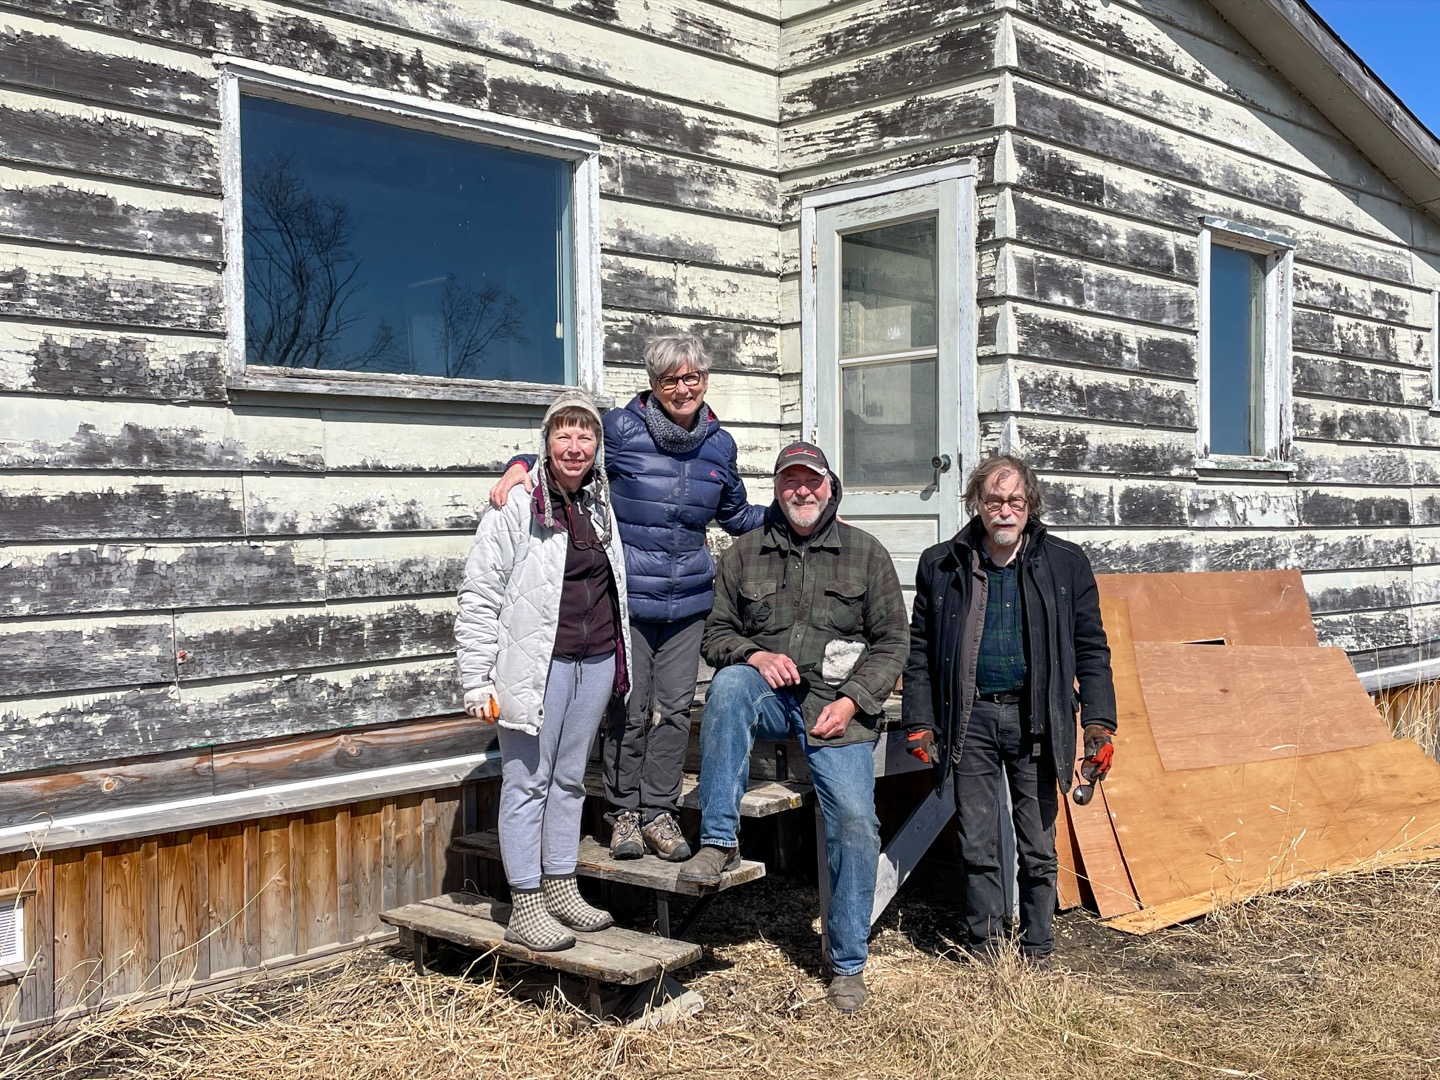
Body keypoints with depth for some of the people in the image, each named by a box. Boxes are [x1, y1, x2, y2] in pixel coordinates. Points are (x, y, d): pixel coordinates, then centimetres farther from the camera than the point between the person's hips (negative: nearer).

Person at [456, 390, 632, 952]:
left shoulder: (600, 502, 11)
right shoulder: (515, 507, -9)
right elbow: (478, 597, -9)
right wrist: (477, 680, -14)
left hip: (596, 661, 7)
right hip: (538, 664, -6)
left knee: (570, 778, 15)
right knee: (528, 781, 0)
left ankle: (561, 889, 26)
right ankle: (525, 908, 8)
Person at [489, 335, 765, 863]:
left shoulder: (719, 444, 9)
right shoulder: (621, 428, -5)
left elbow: (737, 515, 23)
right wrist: (520, 467, -16)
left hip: (687, 601, 4)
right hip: (627, 597, -4)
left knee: (674, 706, 7)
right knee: (629, 709, 1)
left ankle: (659, 812, 19)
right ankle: (624, 812, 17)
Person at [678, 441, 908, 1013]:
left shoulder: (866, 552, 7)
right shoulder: (745, 553, 9)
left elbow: (892, 640, 6)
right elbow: (715, 632, 10)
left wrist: (852, 700, -8)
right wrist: (754, 654, -12)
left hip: (836, 707, -1)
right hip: (768, 695, 1)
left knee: (855, 819, -14)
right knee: (729, 684, -34)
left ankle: (848, 965, 5)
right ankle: (719, 841, -26)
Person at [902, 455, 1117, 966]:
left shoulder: (1066, 564, 3)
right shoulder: (941, 565, 3)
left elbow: (1091, 650, 4)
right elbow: (920, 650, 8)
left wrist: (1099, 724, -3)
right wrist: (920, 723, 2)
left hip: (1035, 719, 0)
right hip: (971, 718, 0)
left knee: (1038, 846, 8)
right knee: (977, 846, 5)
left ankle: (1036, 953, 22)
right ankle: (983, 950, 18)